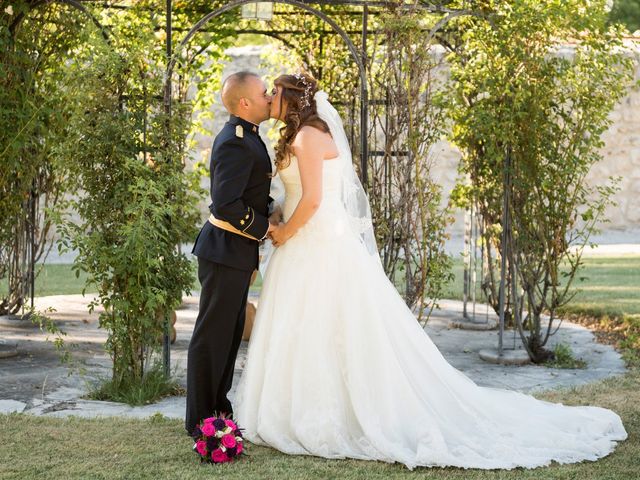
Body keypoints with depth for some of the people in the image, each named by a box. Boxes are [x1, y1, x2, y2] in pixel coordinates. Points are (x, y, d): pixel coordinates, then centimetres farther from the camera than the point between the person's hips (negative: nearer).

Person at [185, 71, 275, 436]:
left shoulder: (244, 135, 11)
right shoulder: (235, 144, -21)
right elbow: (226, 205, -27)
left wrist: (270, 215, 8)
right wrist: (263, 227, -16)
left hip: (238, 251, 10)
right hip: (227, 250, -10)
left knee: (231, 333, 18)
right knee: (213, 334, -1)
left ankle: (218, 406, 29)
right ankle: (201, 418, 8)